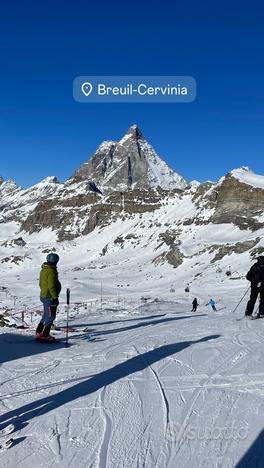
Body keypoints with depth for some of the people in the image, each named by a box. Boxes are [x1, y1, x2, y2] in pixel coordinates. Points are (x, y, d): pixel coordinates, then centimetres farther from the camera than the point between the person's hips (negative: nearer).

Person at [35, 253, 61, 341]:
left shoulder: (43, 270, 10)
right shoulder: (51, 271, -20)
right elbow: (52, 286, -23)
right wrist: (55, 297, -18)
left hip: (43, 295, 10)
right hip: (50, 297, -10)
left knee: (46, 315, 19)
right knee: (50, 316, 0)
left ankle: (39, 333, 25)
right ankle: (44, 335, 5)